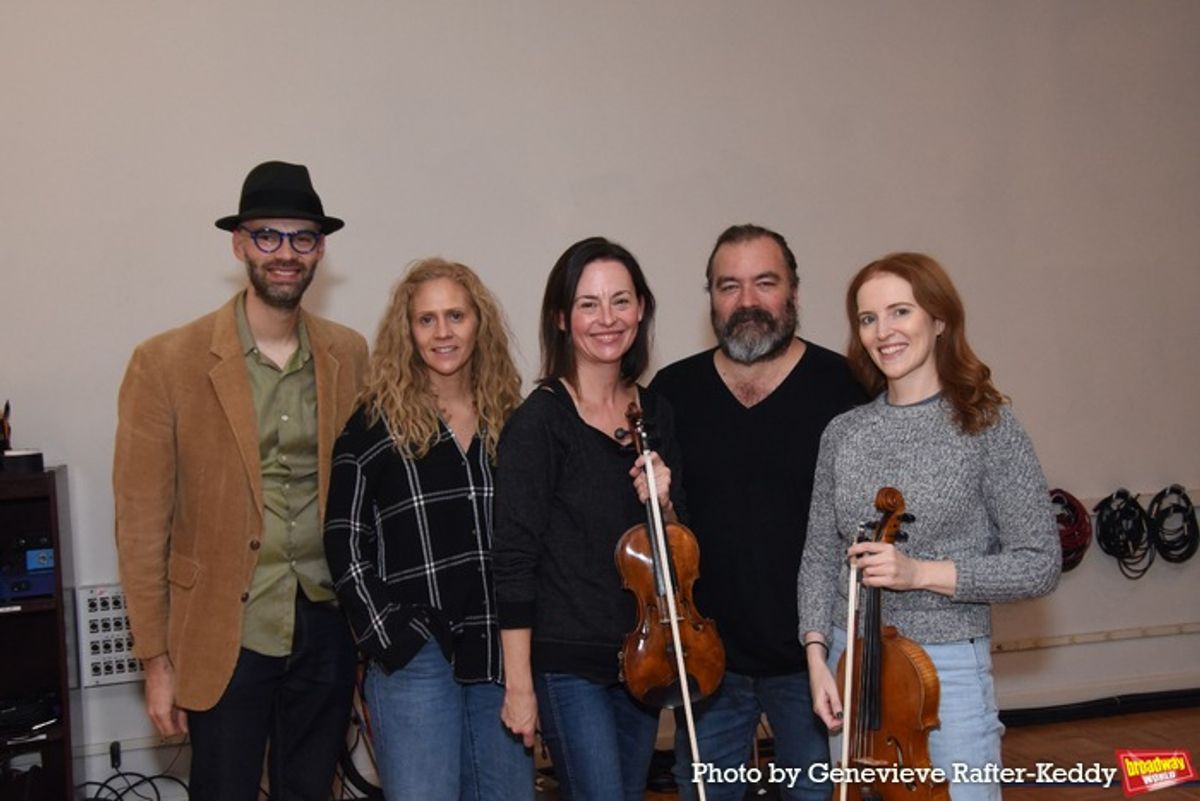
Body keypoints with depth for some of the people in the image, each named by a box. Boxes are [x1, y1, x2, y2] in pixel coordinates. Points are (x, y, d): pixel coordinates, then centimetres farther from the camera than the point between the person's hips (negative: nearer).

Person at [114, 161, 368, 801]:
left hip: (327, 631, 3)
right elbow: (141, 522, -6)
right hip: (226, 639, -3)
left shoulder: (350, 356, 3)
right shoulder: (167, 363, -7)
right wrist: (156, 659, -5)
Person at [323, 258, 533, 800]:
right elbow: (346, 543, -2)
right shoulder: (377, 422, -1)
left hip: (502, 654, 4)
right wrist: (390, 639, -9)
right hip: (417, 656, -4)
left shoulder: (510, 421, 9)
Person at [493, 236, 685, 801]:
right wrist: (519, 685, -14)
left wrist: (664, 501, -9)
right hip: (568, 663, -6)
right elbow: (514, 561, -13)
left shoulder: (654, 414, 6)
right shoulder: (540, 421, -12)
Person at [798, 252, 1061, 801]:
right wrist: (818, 657, -4)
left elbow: (1040, 564, -9)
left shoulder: (988, 427, -8)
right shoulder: (843, 434, 4)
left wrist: (922, 572, -19)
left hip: (948, 671, -3)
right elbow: (819, 558, 8)